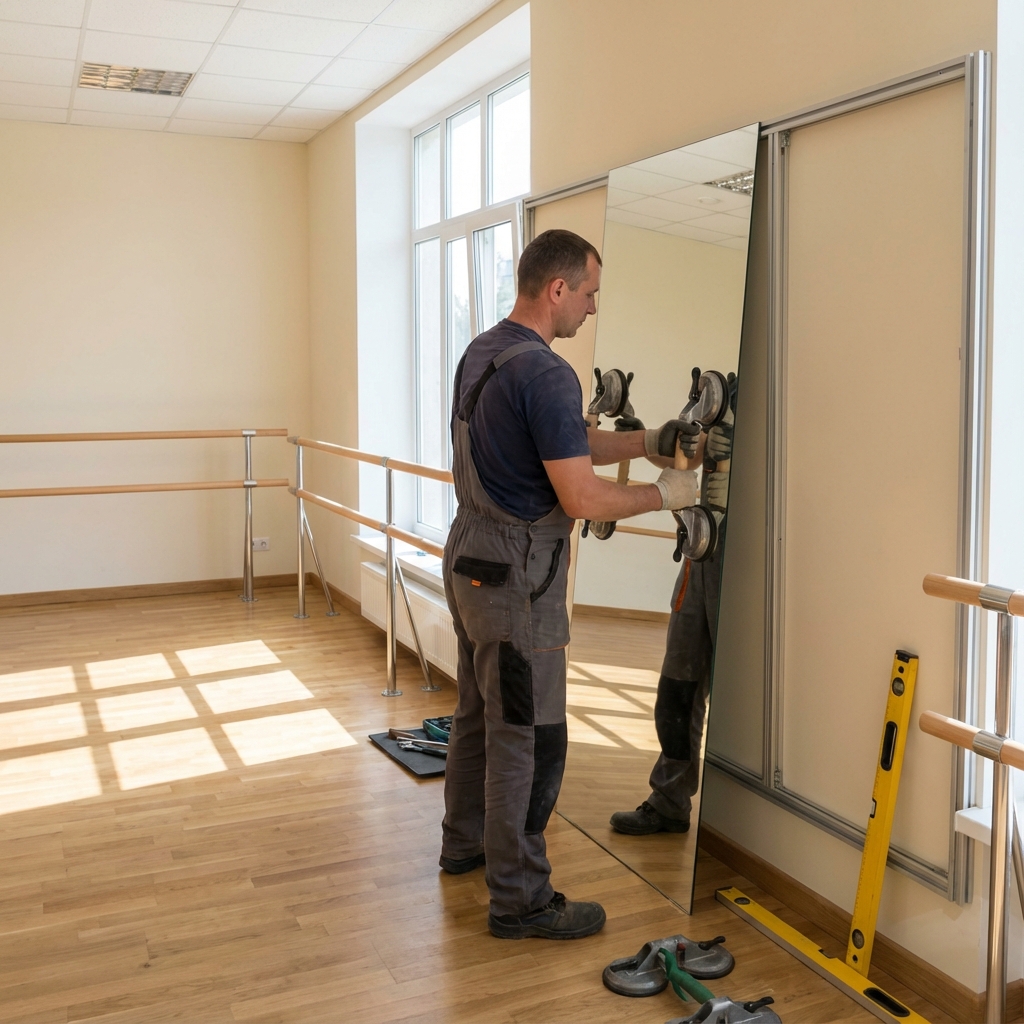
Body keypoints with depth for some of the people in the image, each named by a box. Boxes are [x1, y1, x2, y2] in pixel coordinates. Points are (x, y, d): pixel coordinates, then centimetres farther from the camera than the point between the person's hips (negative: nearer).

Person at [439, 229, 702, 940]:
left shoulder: (481, 353, 10)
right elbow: (582, 498, -23)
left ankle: (466, 841, 40)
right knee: (527, 737, 0)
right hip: (518, 576, -10)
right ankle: (520, 899, 12)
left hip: (471, 560, 10)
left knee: (479, 711, 23)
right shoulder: (545, 373, -22)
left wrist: (646, 442, 8)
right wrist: (666, 493, -9)